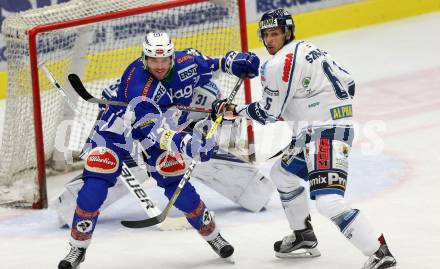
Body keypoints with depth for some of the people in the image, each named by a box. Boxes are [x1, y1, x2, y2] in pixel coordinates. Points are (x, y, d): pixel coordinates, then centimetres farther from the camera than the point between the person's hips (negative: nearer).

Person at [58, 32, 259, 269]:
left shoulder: (185, 62, -20)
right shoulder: (137, 82, -38)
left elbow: (205, 65, 7)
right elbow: (149, 128, -48)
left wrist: (229, 63, -5)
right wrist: (182, 142, -61)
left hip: (161, 126, 4)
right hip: (117, 127, -4)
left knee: (176, 182, -2)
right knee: (95, 185, -14)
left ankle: (211, 234, 17)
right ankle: (78, 247, -3)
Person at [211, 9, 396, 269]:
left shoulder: (278, 65, -13)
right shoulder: (308, 49, 14)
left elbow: (268, 113, -8)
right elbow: (347, 82, 17)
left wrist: (233, 109, 7)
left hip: (325, 133, -11)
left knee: (328, 200, -22)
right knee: (282, 174, 26)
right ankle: (304, 237, 37)